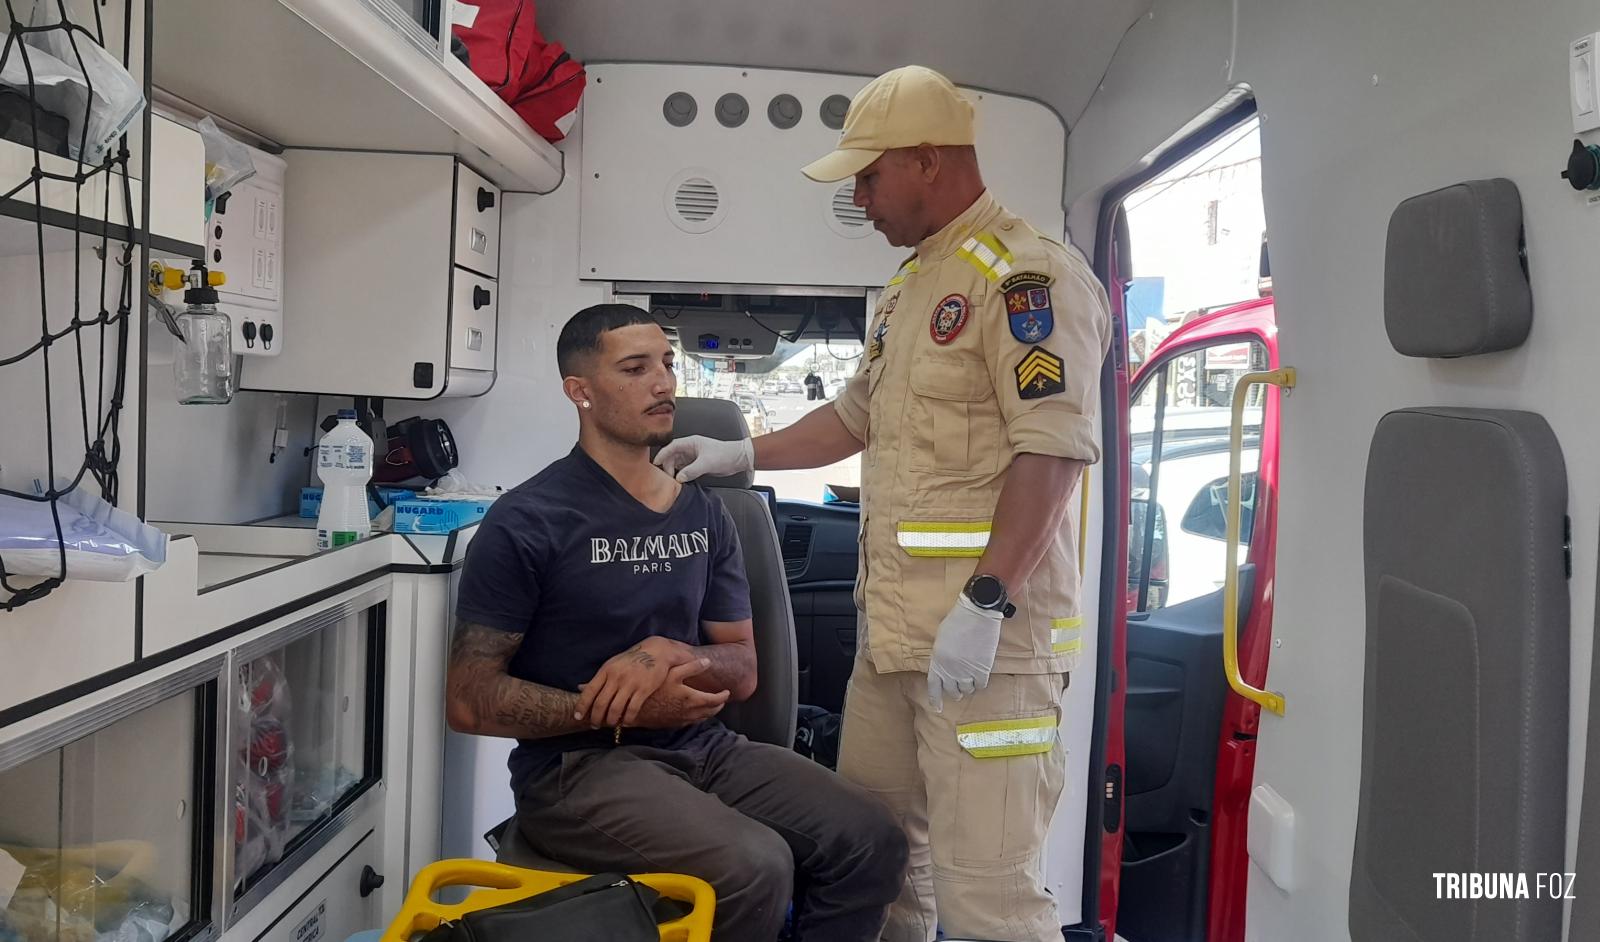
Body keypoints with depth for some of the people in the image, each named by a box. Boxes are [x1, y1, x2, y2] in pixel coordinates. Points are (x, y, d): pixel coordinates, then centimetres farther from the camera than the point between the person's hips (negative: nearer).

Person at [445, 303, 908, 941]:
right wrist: (626, 711, -18)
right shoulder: (527, 522, -9)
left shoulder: (704, 514, 9)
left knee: (873, 842, -11)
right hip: (577, 764, -5)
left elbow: (744, 671, 10)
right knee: (756, 867, -29)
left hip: (698, 746, 6)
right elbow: (467, 701, -9)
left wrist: (672, 656, -14)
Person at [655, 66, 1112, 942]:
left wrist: (987, 603, -24)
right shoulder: (906, 289, 19)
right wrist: (736, 456, 25)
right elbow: (857, 416, 29)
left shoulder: (1029, 276, -11)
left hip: (989, 630, -9)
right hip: (893, 627, 9)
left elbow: (1052, 448, -19)